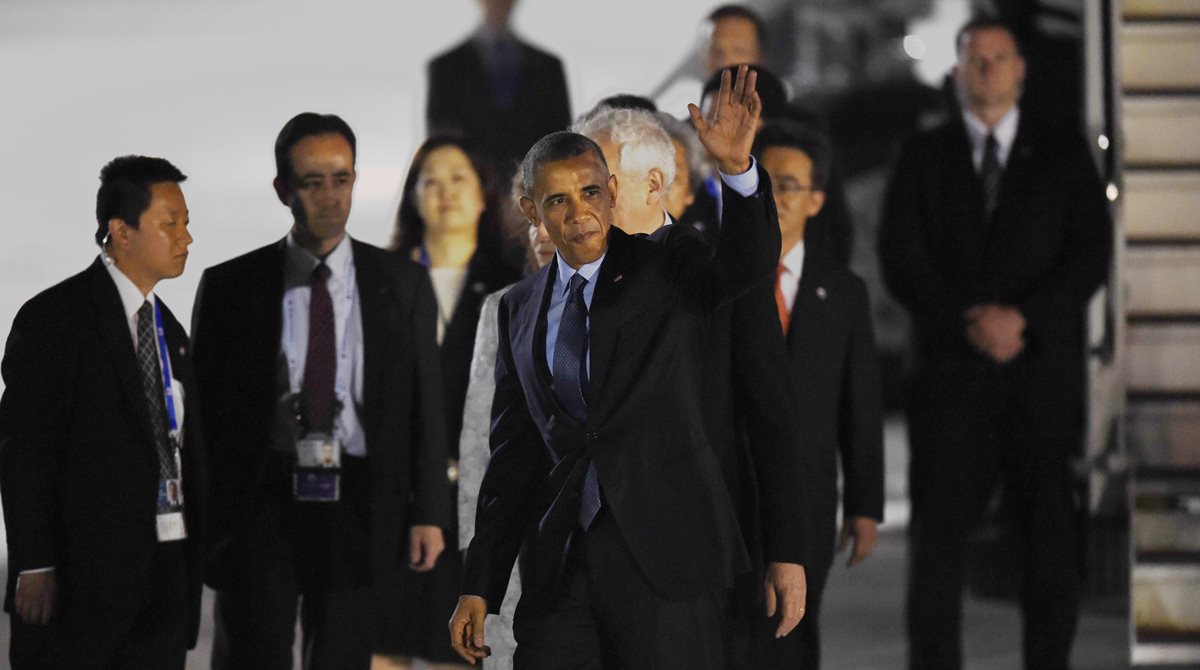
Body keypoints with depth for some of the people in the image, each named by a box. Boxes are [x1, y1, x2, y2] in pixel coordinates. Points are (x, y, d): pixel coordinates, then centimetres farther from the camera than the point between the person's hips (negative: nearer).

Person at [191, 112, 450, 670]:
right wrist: (201, 521, -2)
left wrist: (429, 513, -1)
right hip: (262, 505, -1)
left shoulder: (402, 284, 7)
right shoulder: (230, 287, 4)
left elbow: (426, 406, 7)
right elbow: (205, 409, 5)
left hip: (360, 511, 1)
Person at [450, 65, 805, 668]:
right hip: (558, 567, 4)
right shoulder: (520, 308, 13)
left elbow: (752, 264, -20)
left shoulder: (669, 274, 2)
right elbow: (512, 453, 15)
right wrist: (479, 588, 9)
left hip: (664, 557, -3)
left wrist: (737, 168, -40)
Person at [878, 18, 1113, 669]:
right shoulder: (923, 156, 10)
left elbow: (1091, 255, 2)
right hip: (952, 371, 0)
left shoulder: (1064, 155, 10)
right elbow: (900, 260, 2)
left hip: (1042, 367, 0)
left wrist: (1020, 316, -12)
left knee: (1051, 533, -1)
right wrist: (970, 323, -10)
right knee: (937, 530, -6)